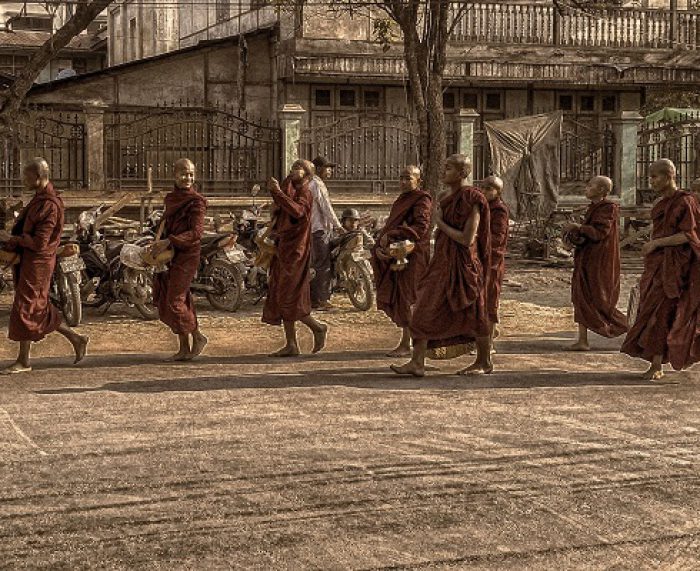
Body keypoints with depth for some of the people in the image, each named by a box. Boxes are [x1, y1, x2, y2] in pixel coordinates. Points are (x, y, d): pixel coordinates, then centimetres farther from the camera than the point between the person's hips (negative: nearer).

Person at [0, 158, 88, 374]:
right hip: (28, 259, 10)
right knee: (39, 309, 14)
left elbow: (39, 242, -23)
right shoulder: (39, 198, 11)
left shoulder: (50, 205, -20)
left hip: (37, 262, -10)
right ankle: (76, 339, 23)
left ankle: (23, 361, 7)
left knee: (25, 309, -3)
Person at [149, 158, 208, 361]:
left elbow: (196, 232, -20)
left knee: (174, 301, -10)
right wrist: (158, 244, 13)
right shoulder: (171, 198, 12)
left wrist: (168, 241, -27)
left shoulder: (196, 201, -11)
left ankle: (198, 337, 9)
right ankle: (184, 348, 15)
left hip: (187, 254, -8)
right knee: (165, 300, 8)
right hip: (170, 254, 8)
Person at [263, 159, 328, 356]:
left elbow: (297, 211, -29)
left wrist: (278, 192, -28)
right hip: (283, 249, 9)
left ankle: (318, 327, 6)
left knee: (288, 297, -9)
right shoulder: (289, 189, 18)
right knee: (283, 297, 7)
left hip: (295, 250, -9)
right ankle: (291, 345, 10)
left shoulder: (304, 193, -9)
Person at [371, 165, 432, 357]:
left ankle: (406, 344, -1)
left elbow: (420, 227, -22)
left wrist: (391, 236, -24)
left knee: (405, 298, -6)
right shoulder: (401, 200, 19)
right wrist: (379, 247, -2)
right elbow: (390, 226, 15)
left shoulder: (422, 200, -8)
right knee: (393, 297, 8)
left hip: (412, 256, -8)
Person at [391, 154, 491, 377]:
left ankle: (484, 361, 21)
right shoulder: (445, 197, 11)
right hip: (442, 261, 8)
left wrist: (440, 223, -13)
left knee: (471, 313, 5)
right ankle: (417, 362, 1)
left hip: (463, 263, -8)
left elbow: (467, 239, -19)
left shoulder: (471, 200, -14)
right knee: (425, 310, 1)